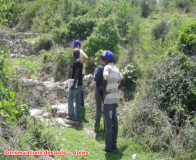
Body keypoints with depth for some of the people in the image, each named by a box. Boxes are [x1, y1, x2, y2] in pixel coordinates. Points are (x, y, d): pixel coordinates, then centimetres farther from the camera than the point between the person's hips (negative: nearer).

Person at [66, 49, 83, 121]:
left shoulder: (77, 62, -14)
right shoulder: (80, 61, 17)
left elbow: (76, 73, -22)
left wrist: (74, 84, -24)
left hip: (76, 84, -9)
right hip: (79, 84, 10)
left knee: (70, 98, -5)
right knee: (77, 100, 10)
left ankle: (71, 115, -5)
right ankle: (77, 117, 12)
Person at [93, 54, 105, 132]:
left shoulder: (99, 67, -12)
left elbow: (95, 79, -13)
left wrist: (94, 73, 4)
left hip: (99, 89, -4)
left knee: (98, 108, 3)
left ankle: (97, 127, 8)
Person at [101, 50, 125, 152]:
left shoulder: (107, 67, -10)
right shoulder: (116, 69, 14)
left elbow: (105, 79, -28)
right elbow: (122, 81, 25)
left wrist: (104, 91, -17)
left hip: (108, 99, -8)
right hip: (115, 98, 8)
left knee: (108, 123, -3)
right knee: (114, 121, 11)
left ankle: (109, 146, 3)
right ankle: (114, 144, 19)